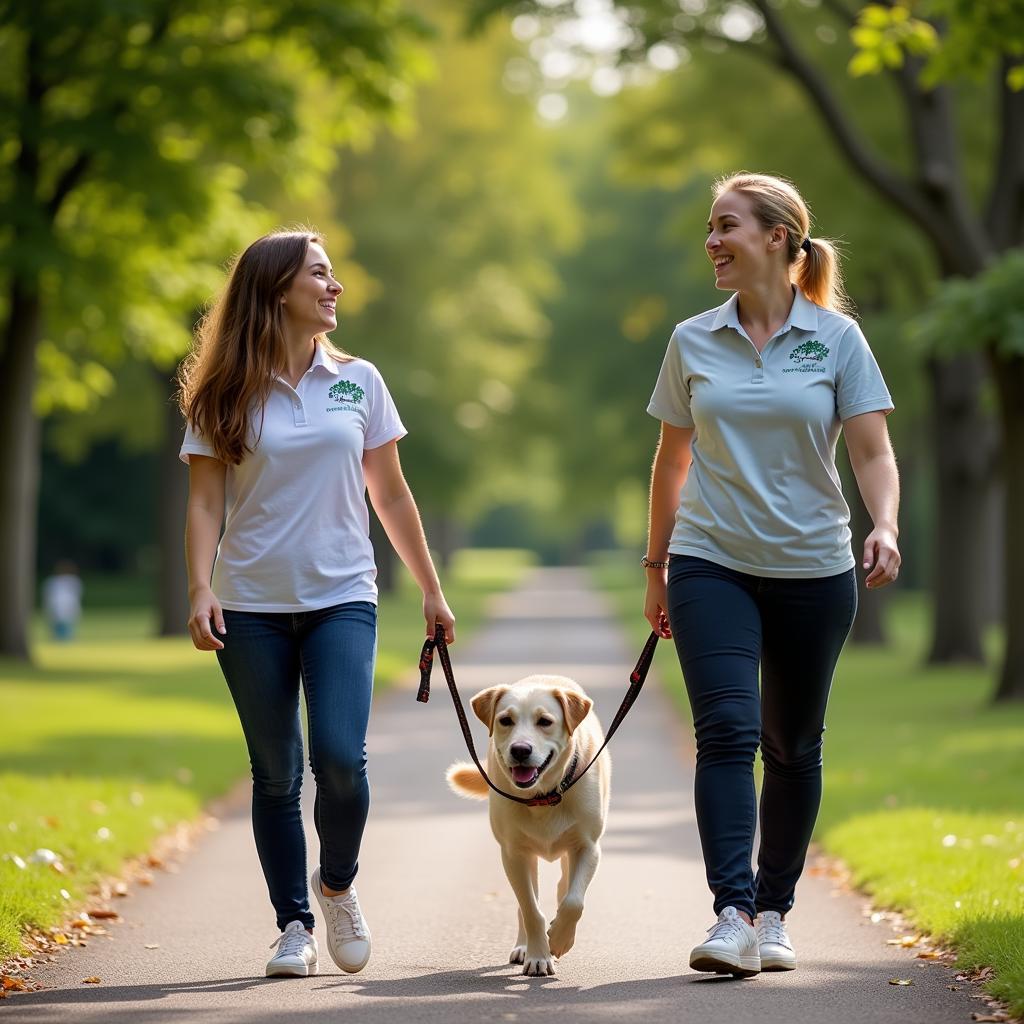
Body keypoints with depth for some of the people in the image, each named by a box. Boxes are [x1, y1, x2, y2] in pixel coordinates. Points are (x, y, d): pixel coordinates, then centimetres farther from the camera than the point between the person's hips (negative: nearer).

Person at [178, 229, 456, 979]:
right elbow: (205, 502, 0)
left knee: (341, 756, -15)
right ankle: (294, 925, 16)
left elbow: (391, 495, 12)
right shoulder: (227, 396, 2)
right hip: (253, 607, 0)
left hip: (342, 599, 0)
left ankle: (338, 884, 11)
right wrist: (200, 589, -14)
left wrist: (432, 593, 13)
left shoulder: (358, 381, 7)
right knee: (276, 774, 4)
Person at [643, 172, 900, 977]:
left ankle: (774, 911, 20)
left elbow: (873, 453, -3)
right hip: (713, 566, 0)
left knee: (793, 747, 7)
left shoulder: (836, 338, -1)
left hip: (812, 570, 0)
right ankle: (732, 916, -20)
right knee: (726, 730, -15)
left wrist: (884, 527, -21)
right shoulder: (693, 342, 5)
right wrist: (656, 566, 16)